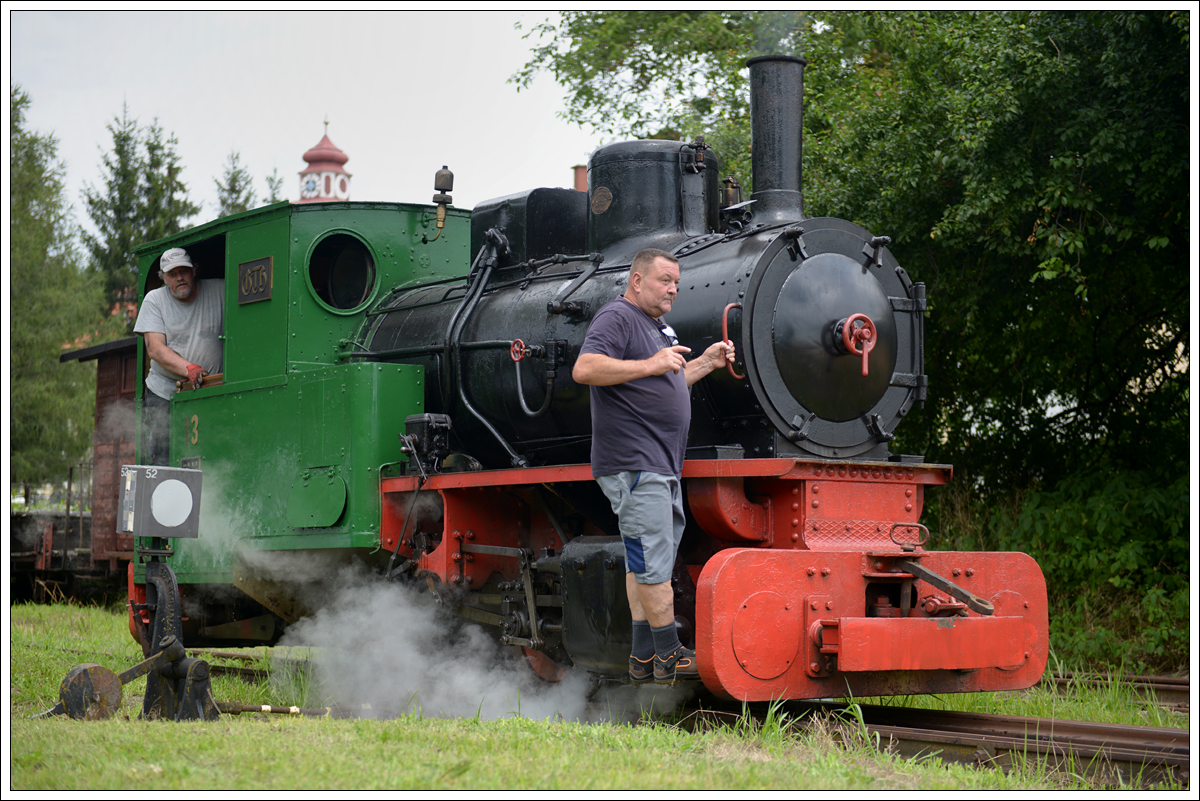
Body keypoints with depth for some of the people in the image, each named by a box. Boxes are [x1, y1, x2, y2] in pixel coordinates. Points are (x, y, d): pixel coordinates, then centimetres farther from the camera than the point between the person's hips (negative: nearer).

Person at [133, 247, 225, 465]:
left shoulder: (219, 291, 2)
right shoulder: (154, 300, 3)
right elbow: (155, 349, -6)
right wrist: (188, 369, -23)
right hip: (163, 395, 0)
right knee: (160, 464, -6)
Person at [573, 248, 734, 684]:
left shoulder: (655, 326, 23)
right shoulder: (616, 318, -9)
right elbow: (585, 369, -24)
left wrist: (707, 362, 20)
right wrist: (651, 365, -26)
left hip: (661, 467, 11)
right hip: (634, 465, -11)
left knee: (645, 562, 11)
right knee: (655, 563, -9)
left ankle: (644, 659, 15)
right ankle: (670, 657, -4)